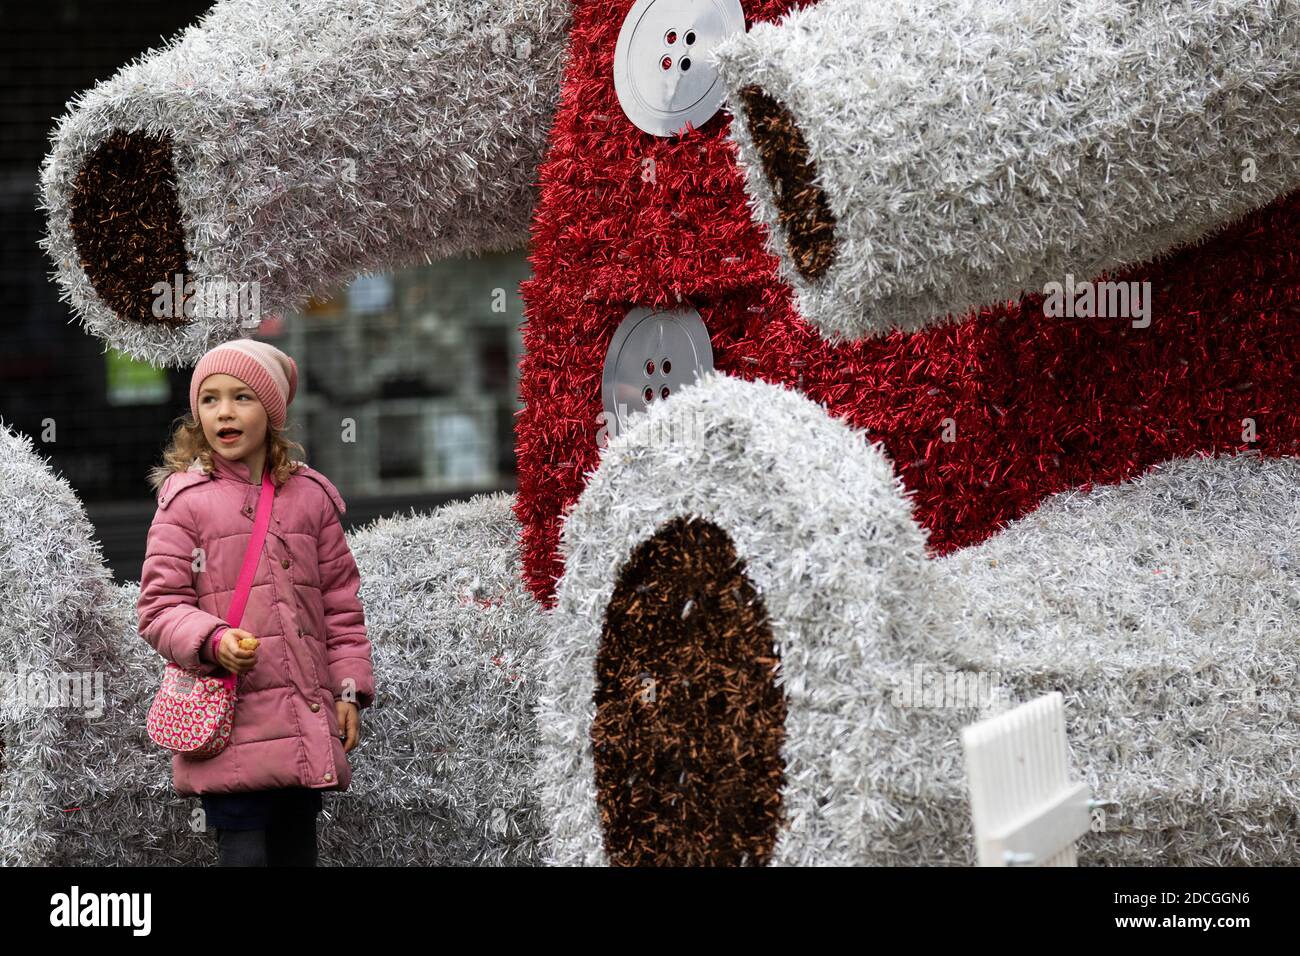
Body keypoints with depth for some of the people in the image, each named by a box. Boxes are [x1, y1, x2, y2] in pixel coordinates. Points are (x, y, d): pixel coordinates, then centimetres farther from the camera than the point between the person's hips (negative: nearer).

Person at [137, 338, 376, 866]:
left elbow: (340, 600, 14)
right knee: (244, 851, -8)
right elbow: (160, 606, -3)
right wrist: (213, 642, -22)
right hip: (232, 721, -4)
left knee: (298, 850, 11)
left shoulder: (310, 497, 10)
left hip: (308, 724, 4)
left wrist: (350, 688, 8)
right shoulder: (185, 501, -1)